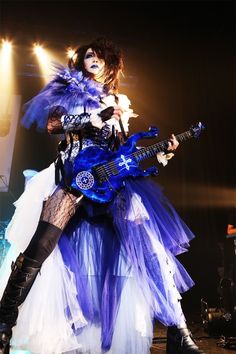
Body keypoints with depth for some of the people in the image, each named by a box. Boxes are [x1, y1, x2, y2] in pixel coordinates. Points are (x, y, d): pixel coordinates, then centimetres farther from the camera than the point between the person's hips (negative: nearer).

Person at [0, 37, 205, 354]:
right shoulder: (68, 89, 20)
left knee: (151, 245, -14)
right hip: (75, 172, -2)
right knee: (40, 246, -22)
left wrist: (161, 151, 8)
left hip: (113, 177, 3)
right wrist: (98, 115, -4)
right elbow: (51, 124, 3)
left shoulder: (120, 102, 27)